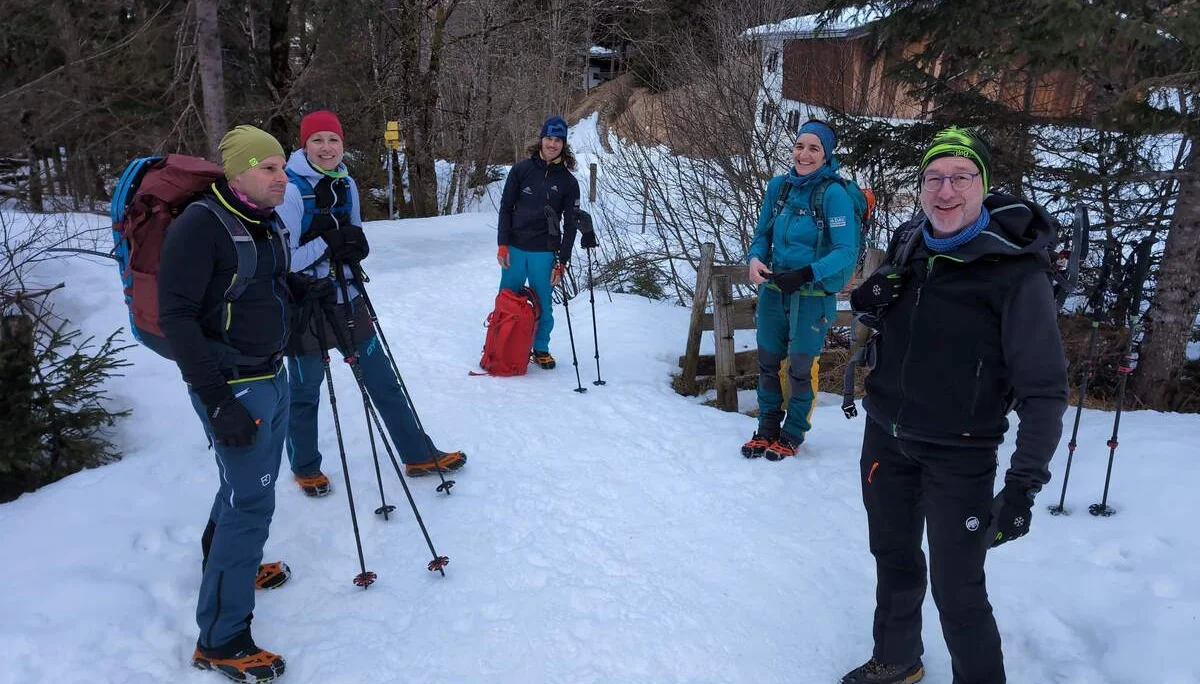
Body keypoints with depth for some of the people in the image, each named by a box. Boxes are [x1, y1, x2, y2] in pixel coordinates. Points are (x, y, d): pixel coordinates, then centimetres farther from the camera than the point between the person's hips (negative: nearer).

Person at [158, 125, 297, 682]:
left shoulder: (269, 225, 9)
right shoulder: (200, 226, -17)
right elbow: (176, 318, -20)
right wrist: (216, 400, -22)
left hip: (273, 378, 8)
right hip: (232, 386, -8)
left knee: (249, 484, 23)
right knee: (251, 501, -6)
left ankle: (228, 564, 49)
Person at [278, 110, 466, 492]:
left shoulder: (346, 184, 4)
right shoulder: (290, 190, -16)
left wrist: (353, 245, -10)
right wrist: (327, 242, -20)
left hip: (347, 300, 6)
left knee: (383, 381, 12)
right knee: (305, 394, 10)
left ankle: (419, 455, 24)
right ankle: (305, 468, 32)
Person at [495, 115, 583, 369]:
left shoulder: (568, 182, 1)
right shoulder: (521, 169, 1)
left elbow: (571, 225, 2)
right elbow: (505, 208, 3)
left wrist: (562, 262, -3)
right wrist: (502, 245, -5)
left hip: (545, 253, 0)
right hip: (514, 249, 1)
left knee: (543, 305, 7)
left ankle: (541, 349, 23)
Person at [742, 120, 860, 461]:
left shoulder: (834, 193, -15)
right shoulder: (779, 186, 1)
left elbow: (846, 253, -17)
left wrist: (806, 274, -30)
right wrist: (755, 258, -11)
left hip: (813, 294, -5)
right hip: (774, 289, 5)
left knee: (801, 367, 7)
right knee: (767, 361, 13)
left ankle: (792, 434, 27)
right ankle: (767, 428, 32)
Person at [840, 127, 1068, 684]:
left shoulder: (1016, 271, -18)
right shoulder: (907, 245, -1)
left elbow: (1044, 388, -17)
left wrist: (1024, 485, -22)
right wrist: (871, 301, -4)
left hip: (958, 455, -6)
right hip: (886, 436, 6)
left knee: (957, 591, -3)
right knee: (893, 557, 21)